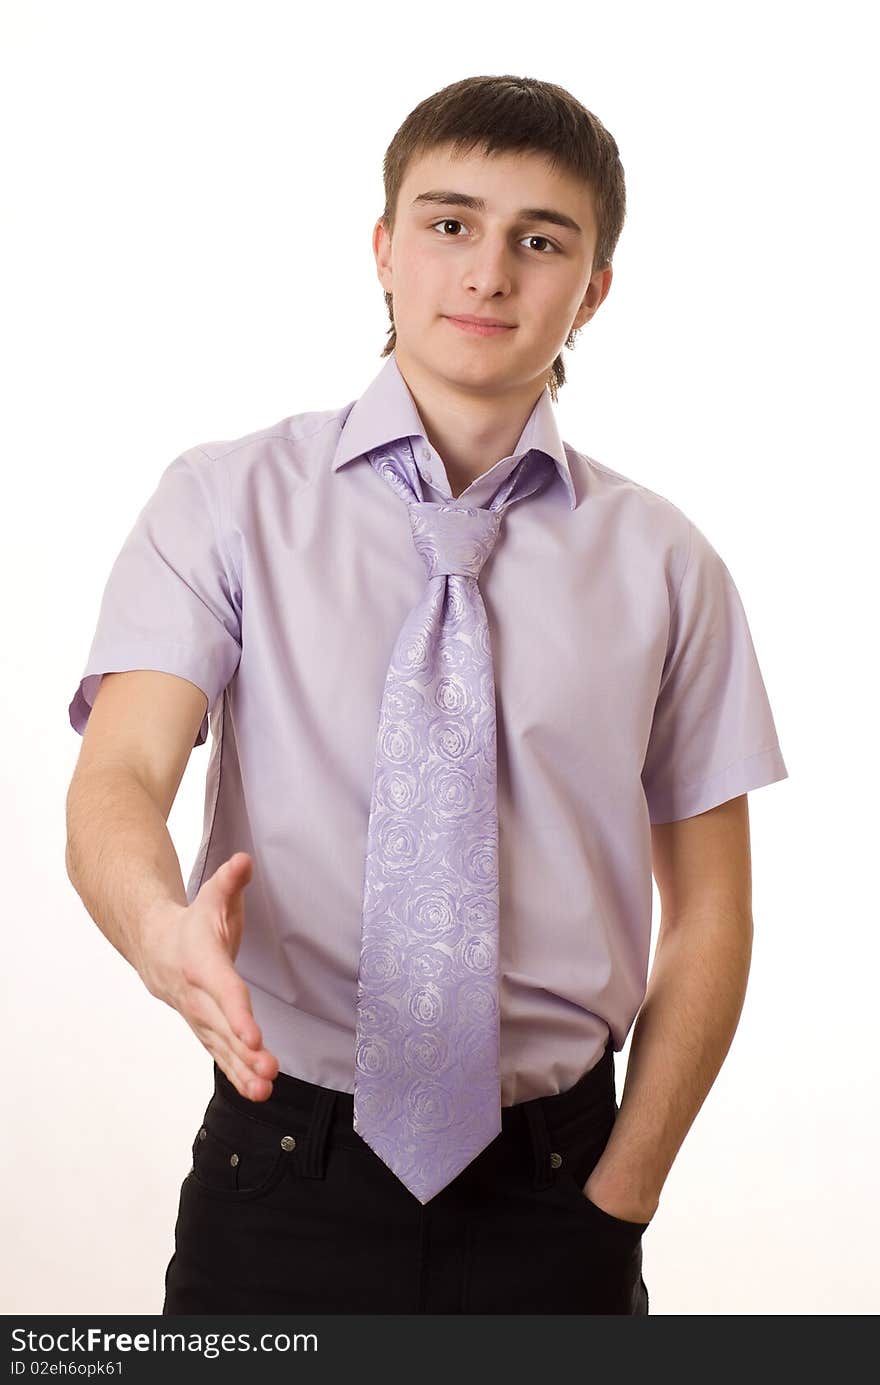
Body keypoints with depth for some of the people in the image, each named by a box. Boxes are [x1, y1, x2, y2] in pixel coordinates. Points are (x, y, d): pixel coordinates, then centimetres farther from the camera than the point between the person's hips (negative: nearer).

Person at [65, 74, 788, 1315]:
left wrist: (620, 1198, -4)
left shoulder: (664, 563, 1)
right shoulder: (226, 503, -2)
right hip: (281, 1183, -1)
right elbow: (118, 780, -14)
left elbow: (710, 909, 3)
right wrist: (165, 931, -35)